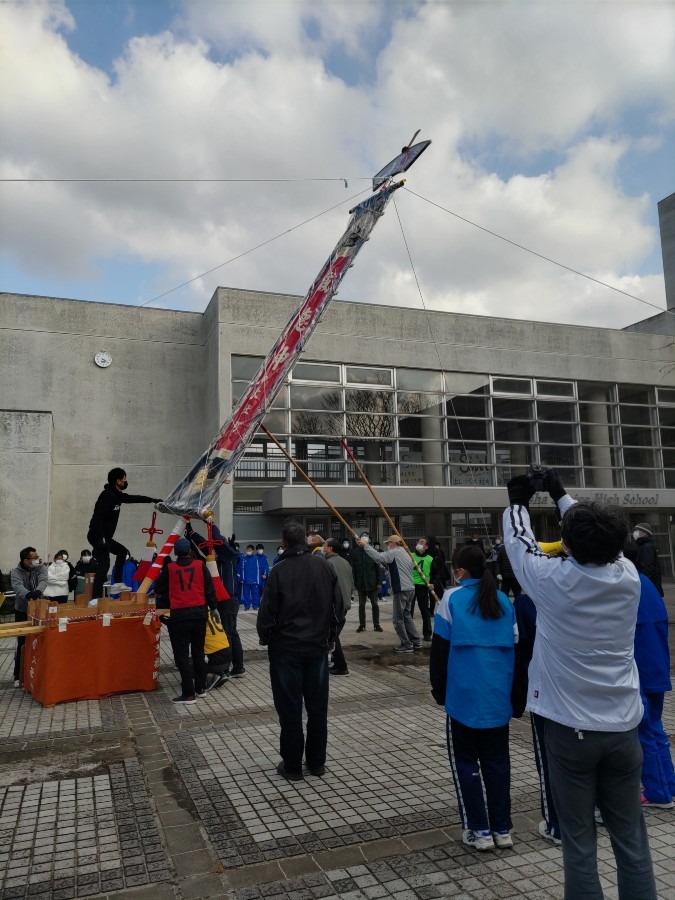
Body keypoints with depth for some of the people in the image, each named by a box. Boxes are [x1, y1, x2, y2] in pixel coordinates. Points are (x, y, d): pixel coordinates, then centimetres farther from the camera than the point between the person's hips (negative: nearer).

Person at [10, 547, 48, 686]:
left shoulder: (41, 568, -5)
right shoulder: (16, 572, -10)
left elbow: (43, 581, -24)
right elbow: (17, 586, -30)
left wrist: (38, 591, -48)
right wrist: (28, 594, -52)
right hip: (22, 612, -2)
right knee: (22, 644, 1)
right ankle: (18, 675, 13)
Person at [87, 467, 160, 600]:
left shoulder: (117, 495, 12)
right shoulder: (108, 495, -17)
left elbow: (134, 498, 27)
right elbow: (98, 516, -25)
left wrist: (152, 500, 32)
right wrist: (100, 538, -28)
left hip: (105, 537, 10)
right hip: (98, 537, -10)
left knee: (122, 551, 21)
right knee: (104, 564, -16)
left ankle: (117, 584, 24)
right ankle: (96, 597, -20)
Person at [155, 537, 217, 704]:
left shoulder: (169, 568, -3)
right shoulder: (200, 565, -1)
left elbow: (159, 589, 9)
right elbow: (209, 589, 2)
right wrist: (212, 607, 14)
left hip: (179, 615, -3)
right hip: (199, 613, 3)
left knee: (181, 655, 2)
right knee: (198, 652, 16)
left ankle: (189, 693, -1)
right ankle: (200, 688, 23)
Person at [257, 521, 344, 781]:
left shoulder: (279, 570, -13)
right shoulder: (323, 566, -2)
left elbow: (267, 613, -12)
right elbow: (338, 606, 2)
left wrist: (266, 638, 6)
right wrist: (330, 635, 15)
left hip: (286, 648, -3)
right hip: (318, 646, 4)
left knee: (290, 708, 6)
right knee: (317, 706, 13)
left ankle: (292, 765, 14)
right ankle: (316, 762, 22)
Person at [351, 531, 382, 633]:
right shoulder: (355, 552, -3)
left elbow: (377, 567, -3)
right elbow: (353, 568, -2)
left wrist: (378, 581, -7)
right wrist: (355, 582, -6)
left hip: (372, 582, -1)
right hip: (361, 583, 1)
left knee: (375, 604, 7)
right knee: (361, 605, 10)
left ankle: (376, 624, 18)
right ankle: (362, 625, 19)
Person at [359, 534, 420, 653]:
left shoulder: (395, 552, -10)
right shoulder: (405, 553, 20)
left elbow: (378, 557, -22)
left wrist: (365, 545, -17)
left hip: (401, 590, -10)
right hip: (410, 589, 10)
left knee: (398, 619, -1)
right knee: (406, 616, 19)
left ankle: (406, 645, 3)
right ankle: (416, 642, 21)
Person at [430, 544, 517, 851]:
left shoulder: (452, 599, -10)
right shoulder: (503, 601, 3)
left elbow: (439, 650, -7)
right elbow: (514, 646, 9)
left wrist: (439, 690, 5)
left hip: (464, 696, -4)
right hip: (499, 696, 5)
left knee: (465, 762, 10)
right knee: (497, 761, 16)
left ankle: (479, 830, 13)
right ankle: (502, 828, 23)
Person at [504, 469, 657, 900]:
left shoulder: (554, 581, -16)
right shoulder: (628, 577, -6)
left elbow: (519, 542, 3)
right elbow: (601, 540, 12)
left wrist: (518, 503, 21)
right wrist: (562, 495, 25)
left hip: (570, 728, -3)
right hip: (623, 726, 3)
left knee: (579, 838, 8)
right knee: (631, 836, 14)